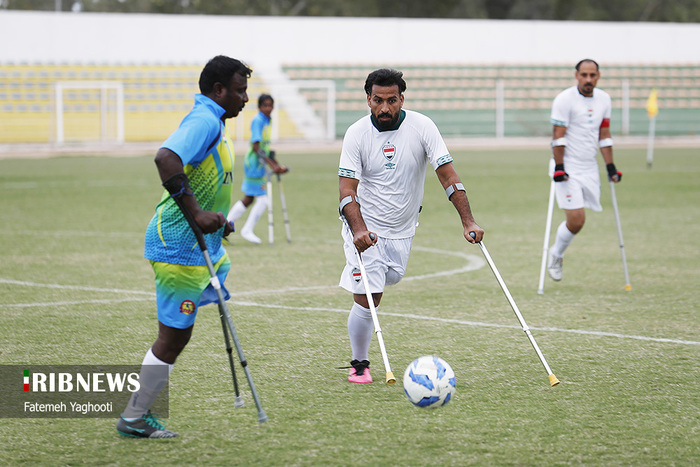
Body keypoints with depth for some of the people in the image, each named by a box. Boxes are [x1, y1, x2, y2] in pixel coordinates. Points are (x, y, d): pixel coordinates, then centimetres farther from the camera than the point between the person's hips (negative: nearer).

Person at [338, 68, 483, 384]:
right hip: (365, 228, -3)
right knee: (367, 299, -10)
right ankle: (359, 365, 9)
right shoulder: (357, 134, -13)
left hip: (402, 229, 3)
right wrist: (359, 230, -35)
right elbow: (347, 188, -18)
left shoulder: (421, 127, -11)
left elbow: (447, 175, -13)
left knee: (389, 279, 17)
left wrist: (468, 220, -23)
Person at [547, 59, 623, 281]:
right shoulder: (565, 99, -10)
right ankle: (556, 255, 11)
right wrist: (559, 167, -17)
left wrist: (610, 166, 13)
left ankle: (556, 253, 23)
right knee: (576, 219, -13)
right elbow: (558, 135, -12)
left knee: (577, 220, 0)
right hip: (568, 168, -6)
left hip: (589, 167, 6)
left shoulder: (604, 99, 8)